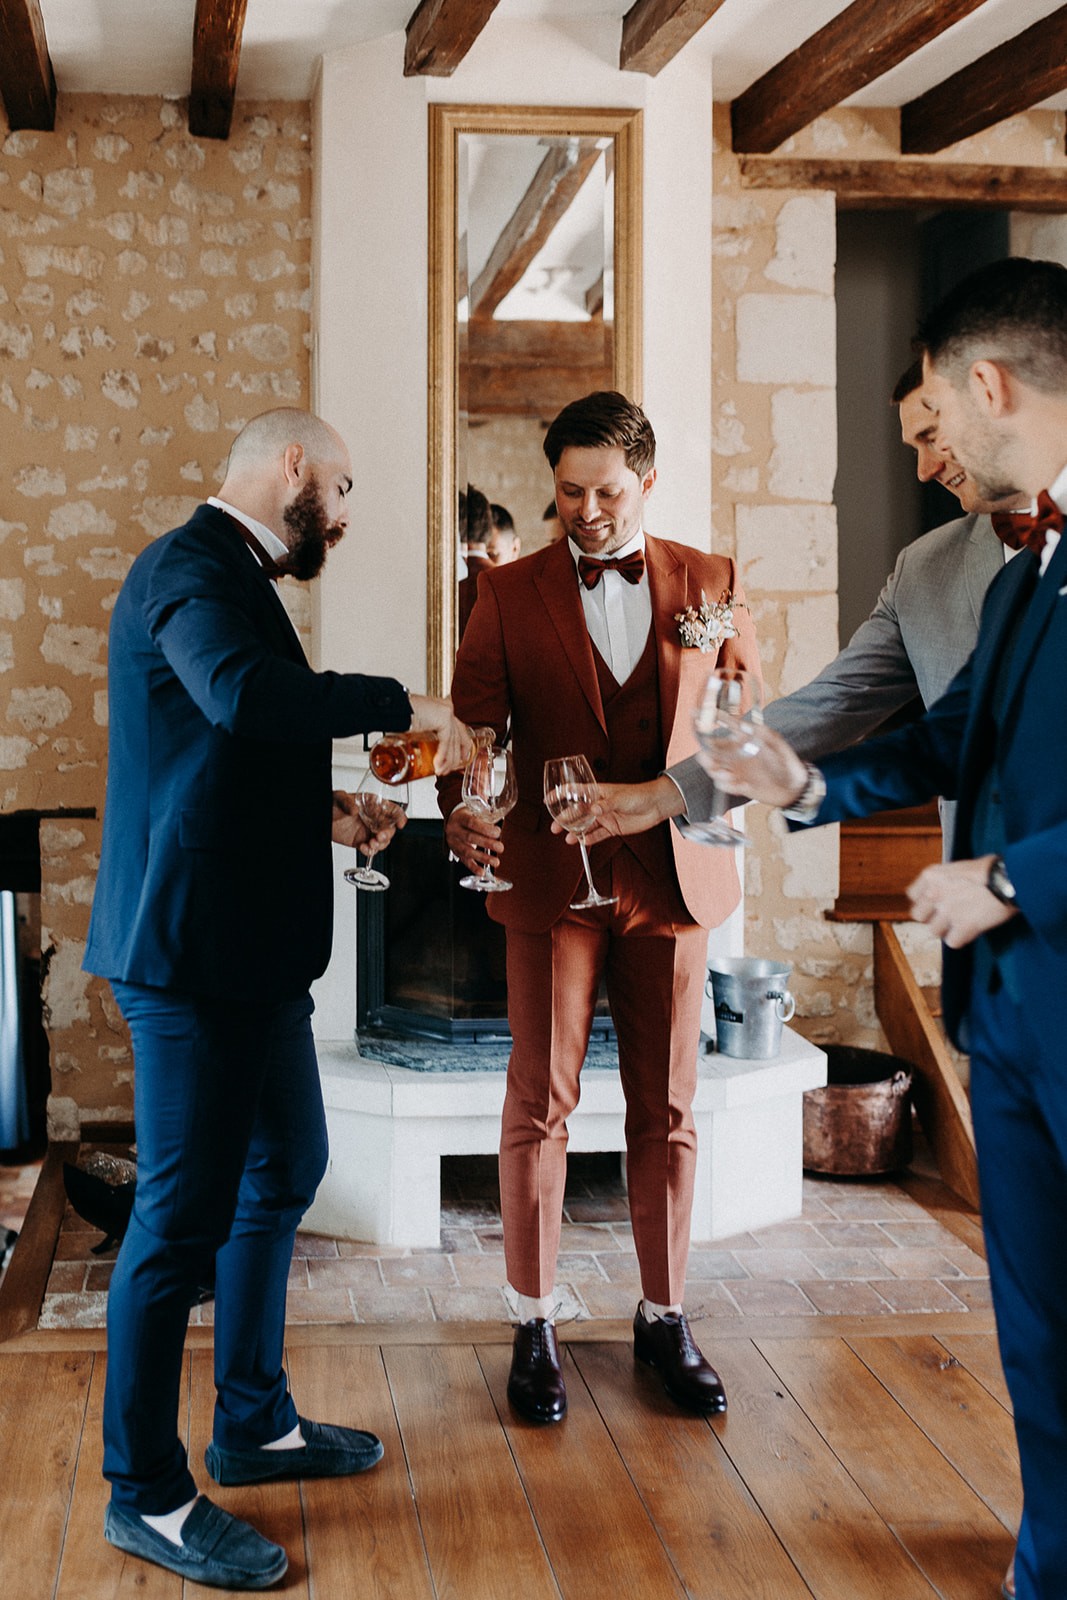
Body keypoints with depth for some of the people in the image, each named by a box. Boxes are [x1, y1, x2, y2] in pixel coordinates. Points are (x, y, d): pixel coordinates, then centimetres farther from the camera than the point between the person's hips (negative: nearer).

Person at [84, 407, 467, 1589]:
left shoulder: (230, 574, 19)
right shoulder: (190, 567, -13)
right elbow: (244, 694, -34)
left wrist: (324, 817, 21)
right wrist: (401, 705, -23)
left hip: (248, 947, 11)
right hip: (192, 947, -11)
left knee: (283, 1169, 21)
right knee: (185, 1210, -4)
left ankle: (255, 1424, 35)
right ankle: (145, 1493, 9)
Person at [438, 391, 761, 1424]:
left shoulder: (710, 584, 6)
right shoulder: (509, 594, 3)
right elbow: (475, 721, -2)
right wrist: (463, 811, -22)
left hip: (671, 879, 1)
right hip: (552, 880, -1)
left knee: (666, 1109, 8)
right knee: (539, 1104, 2)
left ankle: (664, 1316, 22)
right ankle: (534, 1324, 14)